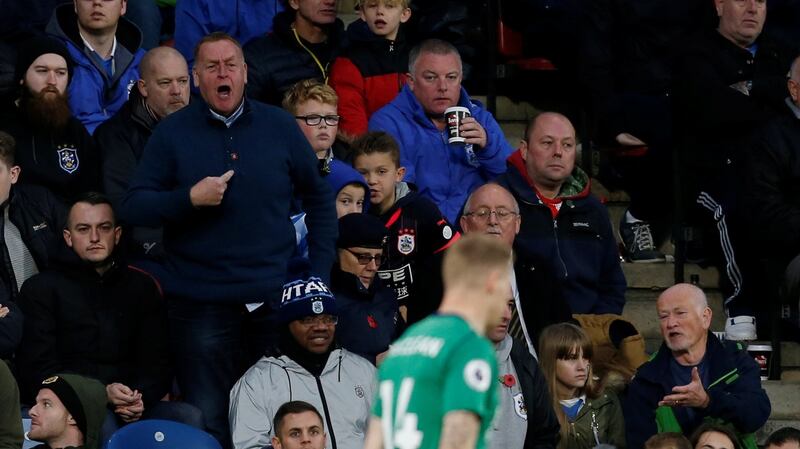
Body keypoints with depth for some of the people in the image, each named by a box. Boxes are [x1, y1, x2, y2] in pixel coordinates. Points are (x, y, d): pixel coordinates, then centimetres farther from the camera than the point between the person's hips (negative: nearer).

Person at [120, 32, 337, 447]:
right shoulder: (172, 133, 1)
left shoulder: (279, 127, 6)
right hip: (200, 304, -2)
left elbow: (319, 196, 15)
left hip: (275, 299, 2)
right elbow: (132, 209, -1)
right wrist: (189, 199, -18)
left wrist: (319, 272, 7)